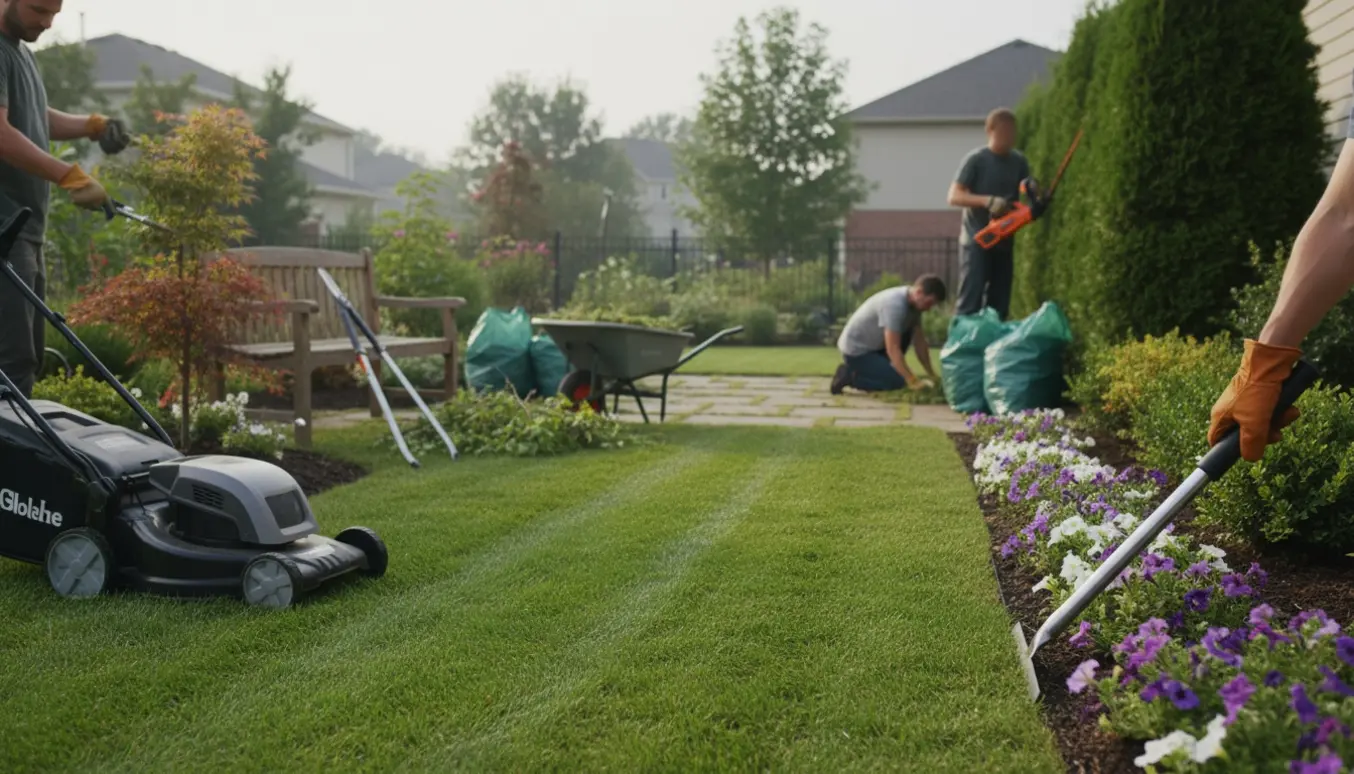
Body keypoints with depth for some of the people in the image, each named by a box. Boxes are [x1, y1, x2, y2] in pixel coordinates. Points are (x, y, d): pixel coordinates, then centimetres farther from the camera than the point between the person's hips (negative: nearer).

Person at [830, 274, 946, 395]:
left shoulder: (914, 303, 1)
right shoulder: (895, 304, -27)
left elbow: (919, 340, 7)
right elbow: (892, 349, -29)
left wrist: (932, 375, 4)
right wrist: (913, 382, -28)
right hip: (856, 350, -9)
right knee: (898, 381, -17)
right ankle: (849, 376, -5)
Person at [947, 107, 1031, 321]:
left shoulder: (1019, 162, 7)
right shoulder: (975, 159, -9)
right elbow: (954, 197, -15)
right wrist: (987, 201, -28)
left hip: (1004, 241, 6)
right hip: (976, 241, -6)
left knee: (999, 304, 9)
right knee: (970, 301, -12)